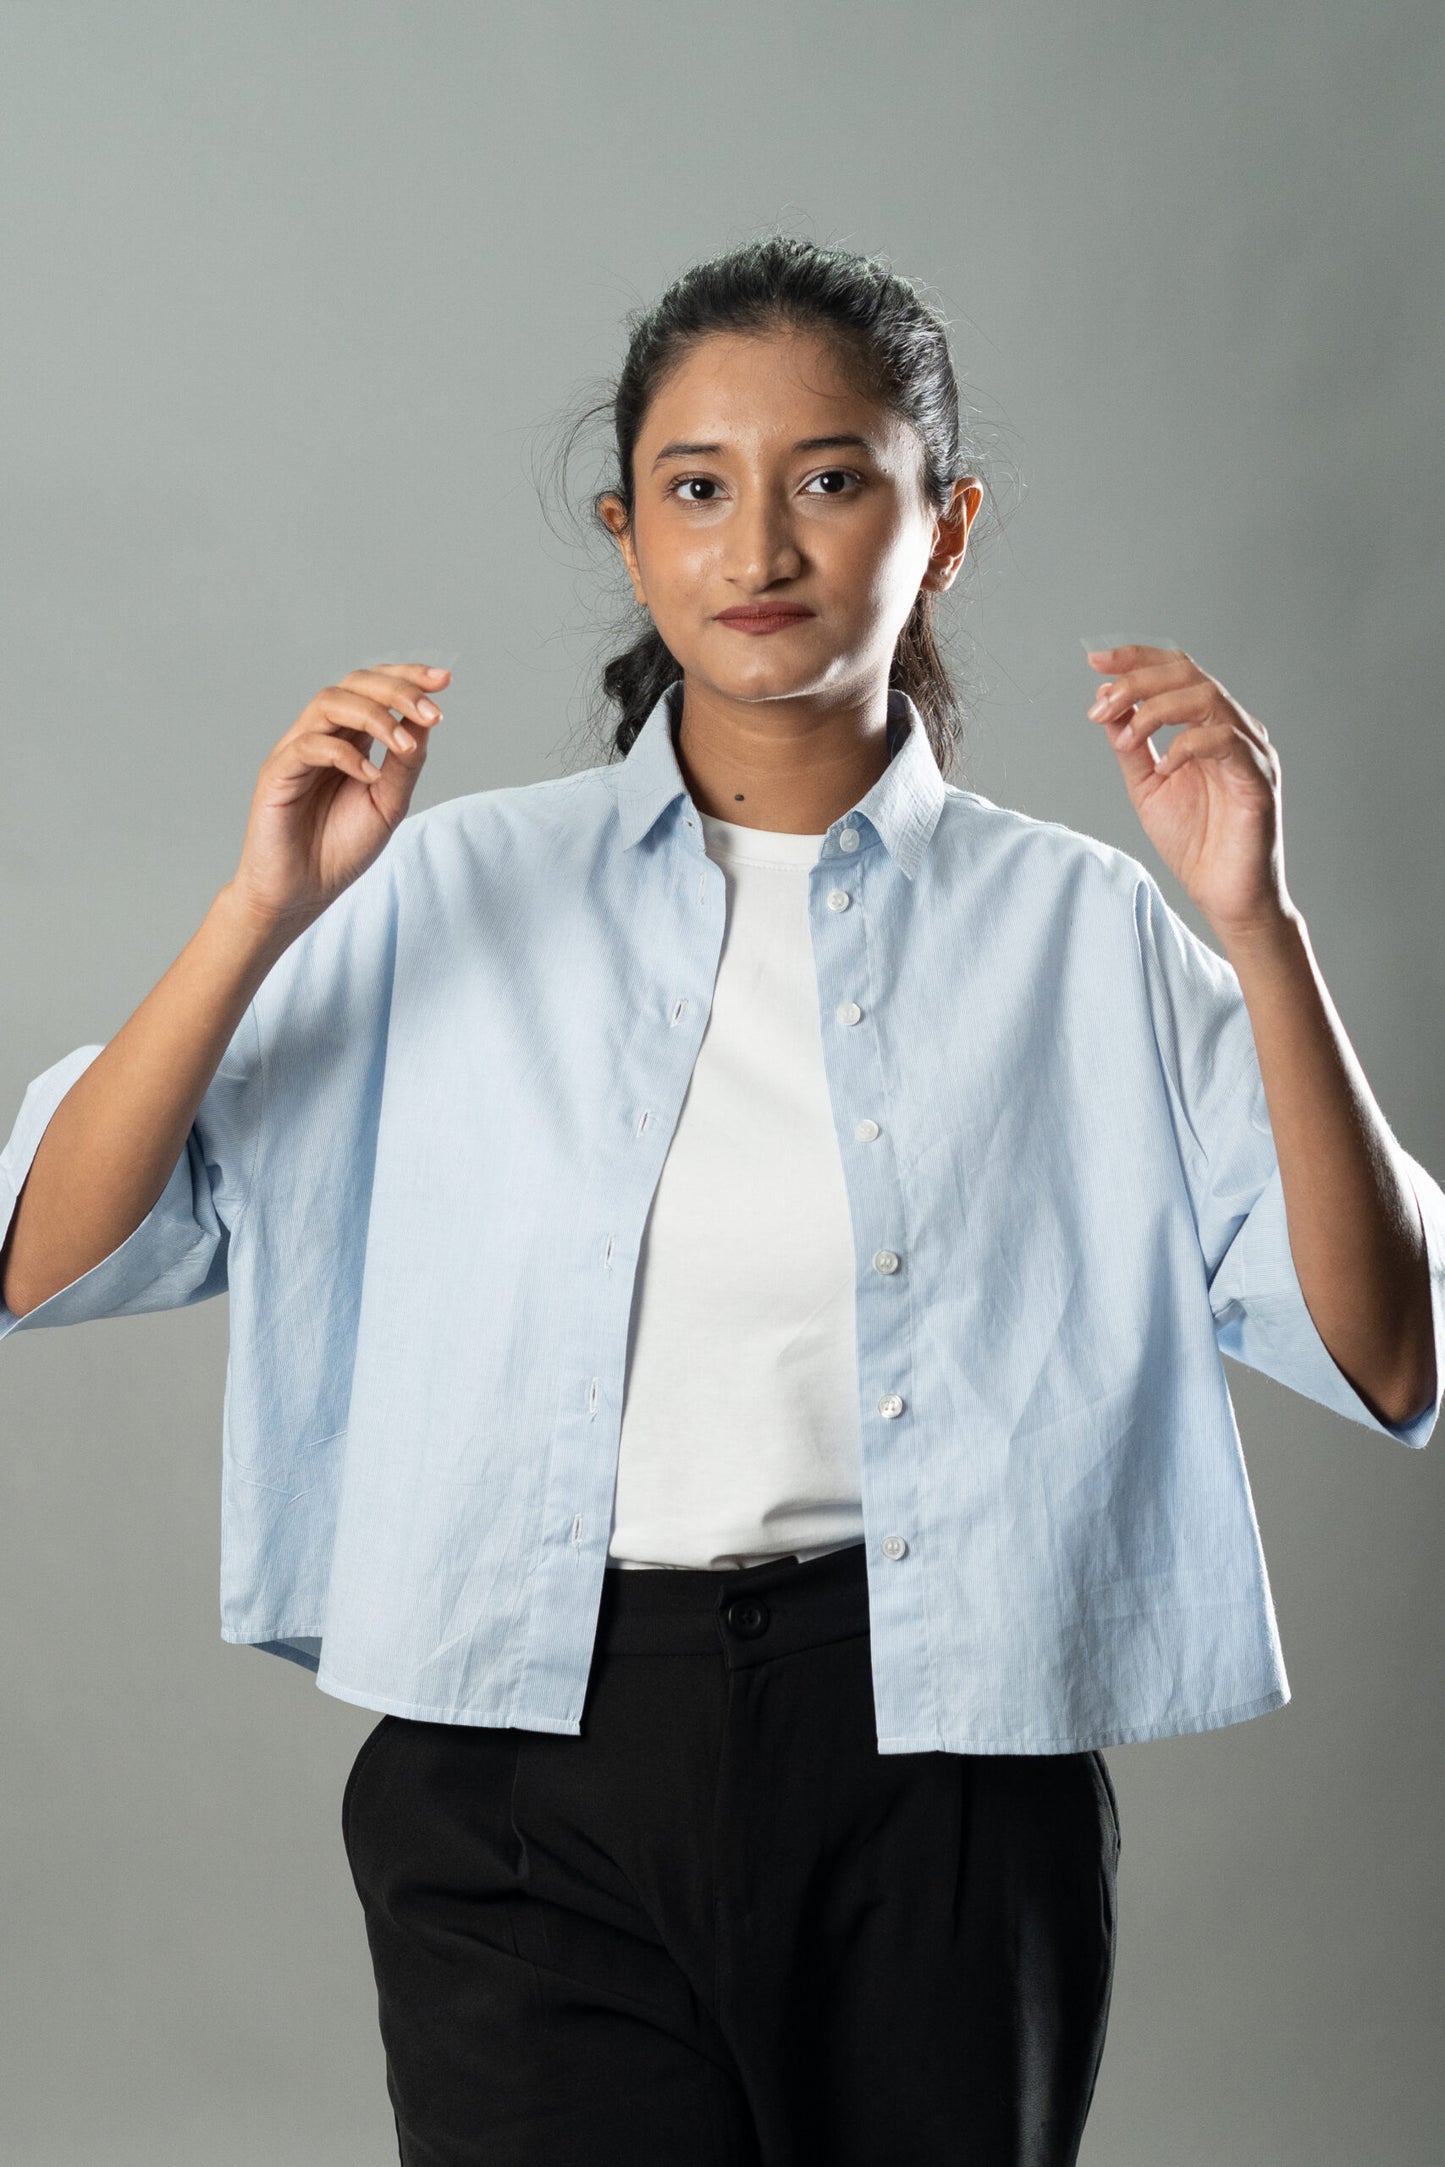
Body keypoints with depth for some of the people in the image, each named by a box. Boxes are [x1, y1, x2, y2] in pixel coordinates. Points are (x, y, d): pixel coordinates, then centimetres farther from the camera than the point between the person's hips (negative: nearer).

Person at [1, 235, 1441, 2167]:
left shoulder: (1077, 934, 2)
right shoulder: (456, 893, 2)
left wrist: (1259, 927, -13)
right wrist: (267, 910, -14)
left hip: (938, 1785, 1)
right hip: (531, 1779, -1)